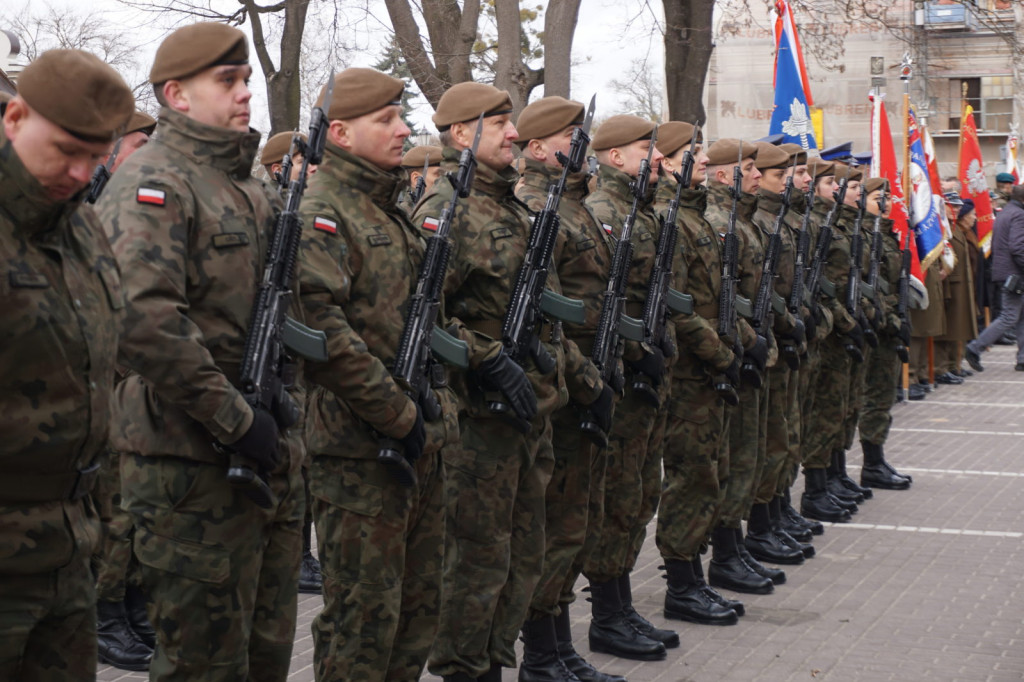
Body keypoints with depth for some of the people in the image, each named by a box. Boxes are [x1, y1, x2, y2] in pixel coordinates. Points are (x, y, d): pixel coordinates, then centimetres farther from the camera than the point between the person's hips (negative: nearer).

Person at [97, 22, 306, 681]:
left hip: (274, 455, 9)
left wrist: (289, 403, 11)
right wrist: (233, 420, -23)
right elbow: (143, 319, -26)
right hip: (193, 462, -8)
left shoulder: (256, 188, 17)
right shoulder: (152, 185, -12)